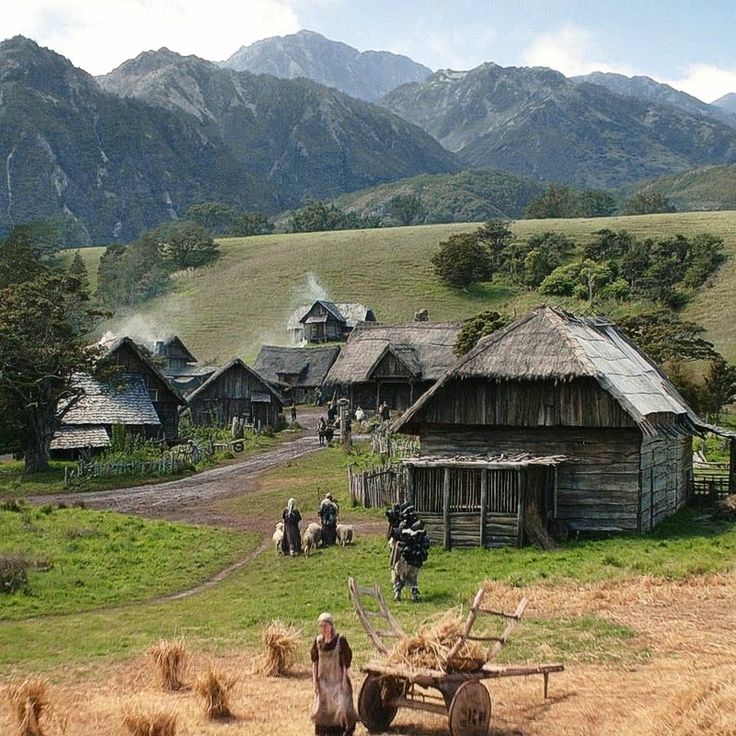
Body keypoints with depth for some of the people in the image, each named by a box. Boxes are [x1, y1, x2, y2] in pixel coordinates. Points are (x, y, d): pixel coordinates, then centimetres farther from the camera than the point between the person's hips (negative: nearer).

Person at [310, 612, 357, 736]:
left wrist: (344, 680, -11)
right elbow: (314, 662, 5)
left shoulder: (340, 640, -11)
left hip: (338, 679, -4)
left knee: (342, 706, -9)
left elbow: (346, 662, -8)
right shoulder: (317, 641, -2)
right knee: (322, 709, 10)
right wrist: (314, 680, 1)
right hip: (323, 680, 4)